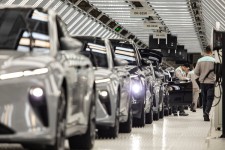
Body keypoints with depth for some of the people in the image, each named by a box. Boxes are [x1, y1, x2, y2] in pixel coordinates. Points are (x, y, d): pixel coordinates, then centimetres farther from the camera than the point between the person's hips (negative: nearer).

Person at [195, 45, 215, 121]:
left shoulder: (200, 60, -2)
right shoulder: (213, 60, -10)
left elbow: (196, 72, -2)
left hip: (202, 82, 3)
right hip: (211, 82, -3)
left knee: (204, 98, 13)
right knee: (210, 98, -1)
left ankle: (205, 113, 16)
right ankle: (207, 112, -20)